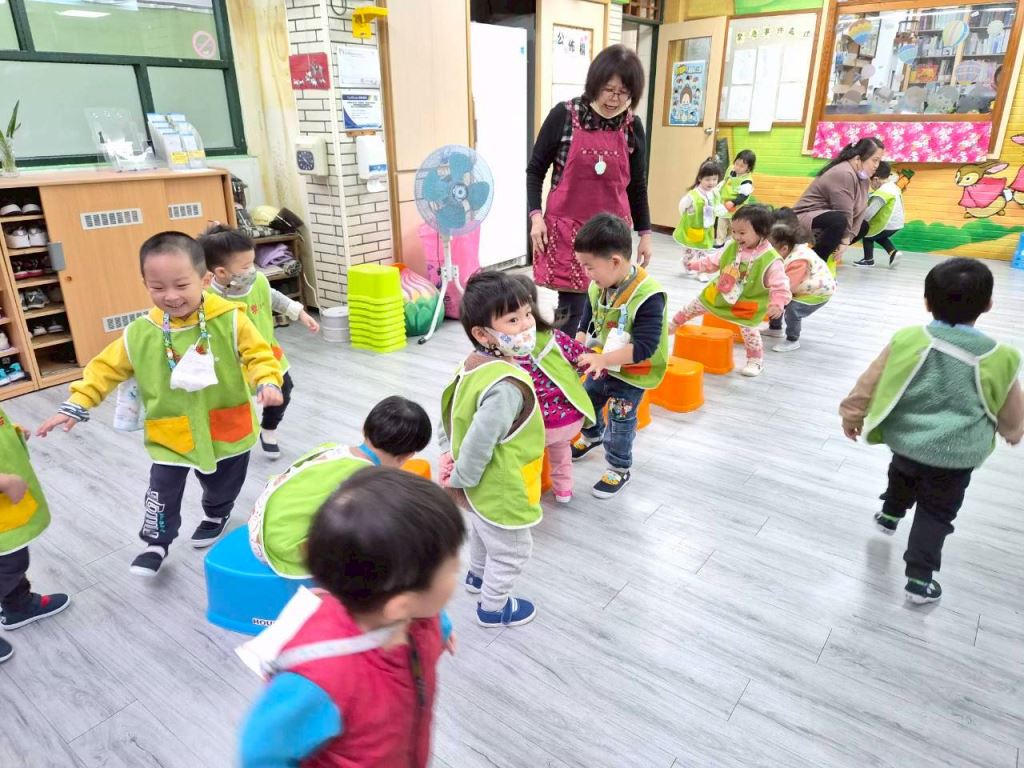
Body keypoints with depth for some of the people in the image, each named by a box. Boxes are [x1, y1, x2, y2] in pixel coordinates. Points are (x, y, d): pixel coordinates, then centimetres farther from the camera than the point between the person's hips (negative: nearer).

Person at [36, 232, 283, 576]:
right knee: (162, 493, 8)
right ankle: (156, 544, 34)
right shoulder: (140, 333, -10)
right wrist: (76, 405, -7)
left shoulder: (229, 320, -19)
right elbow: (107, 367, -2)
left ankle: (216, 516, 55)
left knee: (222, 486, 22)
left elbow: (258, 355, -15)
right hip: (171, 434, 1)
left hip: (226, 428, 0)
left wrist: (268, 382, -34)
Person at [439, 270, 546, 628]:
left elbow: (450, 406, 3)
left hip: (484, 484, 9)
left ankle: (477, 576, 61)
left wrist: (449, 452, 8)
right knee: (511, 550, 18)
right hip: (501, 489, -9)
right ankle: (493, 607, 40)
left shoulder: (474, 362, -8)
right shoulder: (507, 387, -37)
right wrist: (460, 479, -18)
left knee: (483, 531, 35)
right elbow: (479, 443, -34)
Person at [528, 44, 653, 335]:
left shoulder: (633, 126, 3)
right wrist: (535, 216, -9)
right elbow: (535, 169, 1)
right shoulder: (564, 115, -7)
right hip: (567, 227, -3)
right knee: (571, 308, -3)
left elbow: (637, 184, 11)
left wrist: (645, 233, 11)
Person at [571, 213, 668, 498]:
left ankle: (620, 469, 27)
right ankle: (592, 436, 55)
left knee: (621, 420, 4)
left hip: (633, 373, -7)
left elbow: (645, 346, -36)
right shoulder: (598, 286, -10)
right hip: (602, 363, 7)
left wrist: (604, 359, -43)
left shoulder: (648, 297, -32)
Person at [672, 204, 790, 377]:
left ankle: (756, 361, 21)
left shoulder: (771, 260, -28)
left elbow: (780, 286, -24)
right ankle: (674, 324, 41)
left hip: (747, 304, -5)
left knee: (748, 330, -3)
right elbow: (715, 261, 5)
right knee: (695, 306, 16)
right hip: (720, 293, 5)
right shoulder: (731, 247, -12)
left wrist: (777, 304, -33)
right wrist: (698, 265, -1)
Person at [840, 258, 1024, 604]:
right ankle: (919, 578, 17)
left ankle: (890, 514, 53)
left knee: (903, 472, 34)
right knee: (937, 512, 15)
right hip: (956, 455, -1)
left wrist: (852, 415, 10)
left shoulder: (907, 340, -15)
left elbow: (870, 383, -6)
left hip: (904, 440, 1)